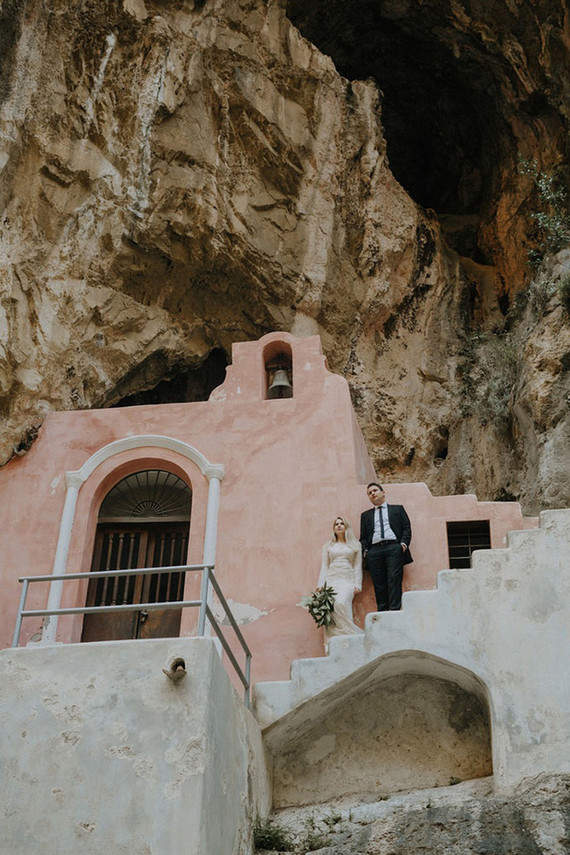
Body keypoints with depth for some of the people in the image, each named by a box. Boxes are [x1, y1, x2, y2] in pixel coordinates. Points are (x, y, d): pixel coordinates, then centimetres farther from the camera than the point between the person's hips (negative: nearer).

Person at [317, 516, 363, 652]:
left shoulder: (355, 545, 17)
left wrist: (357, 584, -2)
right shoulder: (328, 545, 21)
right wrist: (321, 585, 4)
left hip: (347, 580, -2)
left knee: (341, 603, -32)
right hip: (331, 580, 2)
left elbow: (358, 566, 11)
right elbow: (324, 566, 16)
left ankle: (352, 635, -24)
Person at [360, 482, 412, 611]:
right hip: (374, 551, 2)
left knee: (394, 579, -15)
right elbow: (363, 537, 21)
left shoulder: (397, 509, 21)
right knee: (379, 584, -6)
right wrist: (365, 550, 3)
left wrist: (403, 543, -4)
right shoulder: (366, 515, 26)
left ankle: (394, 610, -19)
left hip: (393, 548, -2)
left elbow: (407, 528, 12)